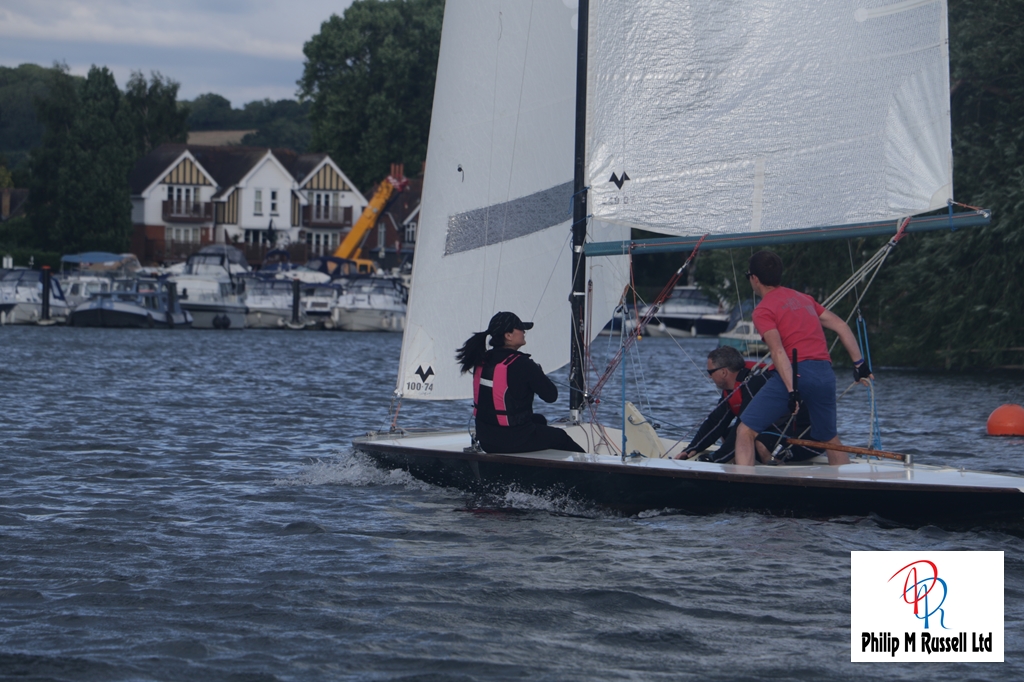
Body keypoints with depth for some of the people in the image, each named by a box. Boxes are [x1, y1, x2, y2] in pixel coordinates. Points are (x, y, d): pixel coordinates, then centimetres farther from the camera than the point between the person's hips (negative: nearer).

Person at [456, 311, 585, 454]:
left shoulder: (483, 360, 1)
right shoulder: (521, 364, -21)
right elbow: (551, 395, -14)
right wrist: (539, 375, 4)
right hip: (513, 440, -8)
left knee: (539, 420, 33)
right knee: (560, 437, 18)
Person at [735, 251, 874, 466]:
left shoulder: (763, 310, 1)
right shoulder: (804, 299, 22)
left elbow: (778, 351, -13)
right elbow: (841, 326, 19)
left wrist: (792, 390, -20)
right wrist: (859, 363, 20)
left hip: (796, 371, -6)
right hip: (825, 373, 6)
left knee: (745, 431, 0)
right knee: (830, 440, 24)